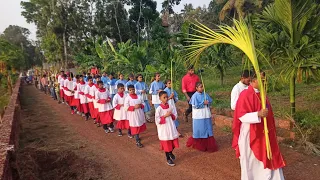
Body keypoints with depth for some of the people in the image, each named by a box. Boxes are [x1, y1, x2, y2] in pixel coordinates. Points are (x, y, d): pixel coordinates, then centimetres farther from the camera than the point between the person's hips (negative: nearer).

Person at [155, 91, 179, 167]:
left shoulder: (171, 106, -2)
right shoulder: (159, 109, -15)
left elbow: (175, 116, 6)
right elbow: (157, 120, -16)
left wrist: (171, 115, -14)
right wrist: (165, 116, -21)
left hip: (171, 127, 4)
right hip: (164, 129, -4)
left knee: (173, 142, 13)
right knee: (166, 143, 8)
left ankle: (170, 153, 44)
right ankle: (168, 159, 28)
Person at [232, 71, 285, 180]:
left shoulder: (261, 93, 6)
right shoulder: (245, 95, -20)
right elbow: (242, 116, -24)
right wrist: (258, 114, -36)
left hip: (263, 133, 8)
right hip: (250, 134, -8)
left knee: (268, 159, 15)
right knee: (252, 162, 9)